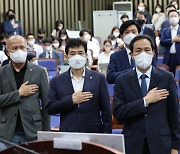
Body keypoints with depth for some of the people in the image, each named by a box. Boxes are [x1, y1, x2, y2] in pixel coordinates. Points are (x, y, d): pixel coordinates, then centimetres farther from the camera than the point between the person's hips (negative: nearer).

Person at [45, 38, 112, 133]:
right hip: (67, 136, 0)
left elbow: (106, 111, 5)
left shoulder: (98, 78, 6)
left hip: (93, 134, 0)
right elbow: (49, 109, 1)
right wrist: (71, 100, -11)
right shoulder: (57, 81, 8)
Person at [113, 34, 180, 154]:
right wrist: (146, 101, -13)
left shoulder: (166, 78, 2)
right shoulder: (122, 81, 2)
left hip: (160, 143, 0)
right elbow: (118, 113, -7)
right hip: (133, 144, 0)